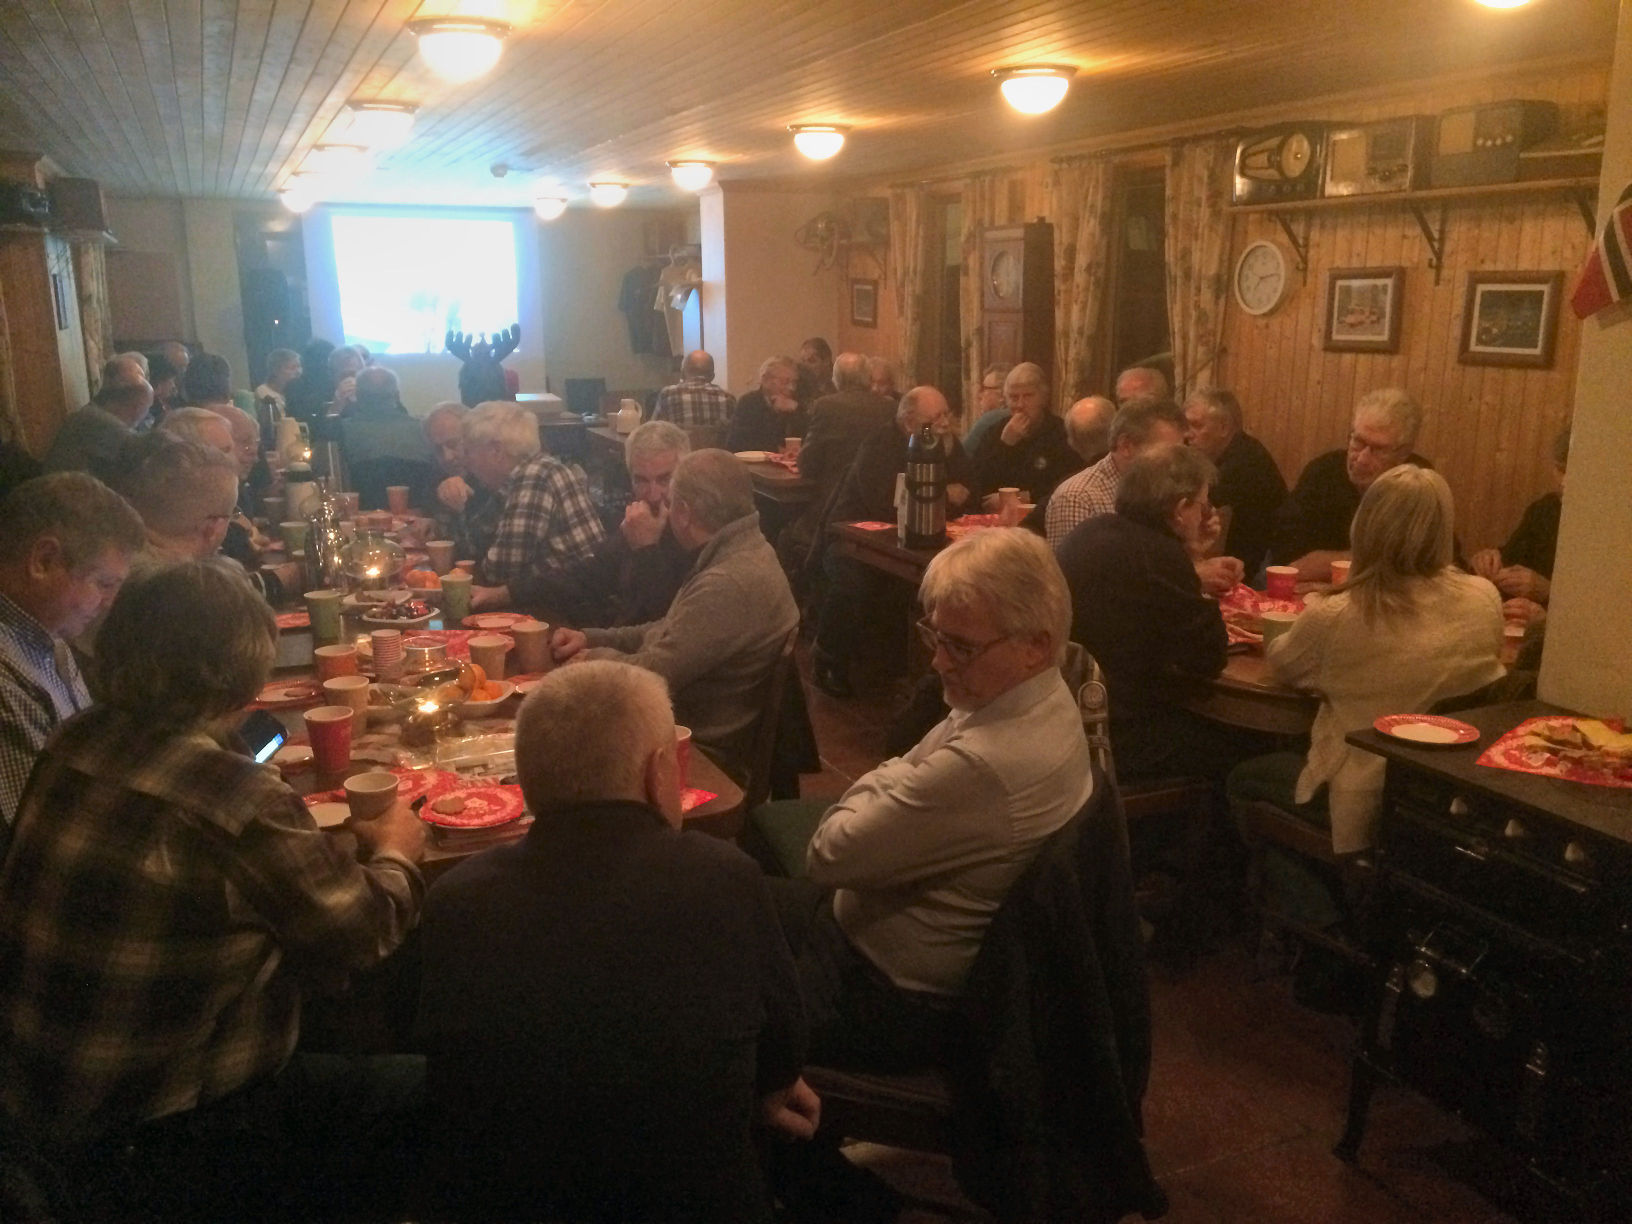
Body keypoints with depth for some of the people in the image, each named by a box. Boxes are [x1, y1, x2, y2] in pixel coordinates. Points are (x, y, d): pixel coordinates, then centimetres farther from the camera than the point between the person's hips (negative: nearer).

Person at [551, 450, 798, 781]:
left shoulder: (729, 585, -29)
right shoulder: (742, 552, 5)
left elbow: (650, 675, -24)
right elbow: (670, 632, 16)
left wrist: (592, 656, -5)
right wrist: (591, 638, 7)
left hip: (708, 758, -9)